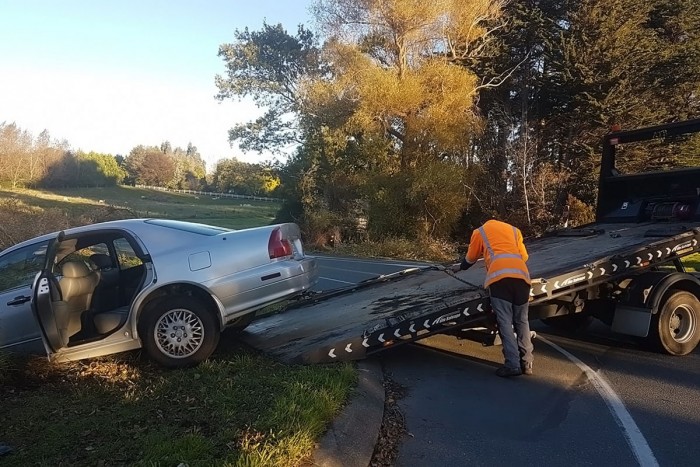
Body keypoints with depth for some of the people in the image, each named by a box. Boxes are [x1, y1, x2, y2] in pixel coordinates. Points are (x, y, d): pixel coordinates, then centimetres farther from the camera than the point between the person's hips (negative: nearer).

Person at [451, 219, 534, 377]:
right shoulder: (514, 230, 33)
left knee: (505, 322, -4)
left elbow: (470, 258, 34)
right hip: (521, 275, 3)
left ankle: (512, 364, -10)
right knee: (522, 321, 10)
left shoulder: (479, 232, 25)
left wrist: (460, 267, 54)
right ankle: (526, 363, 8)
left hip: (499, 276, -3)